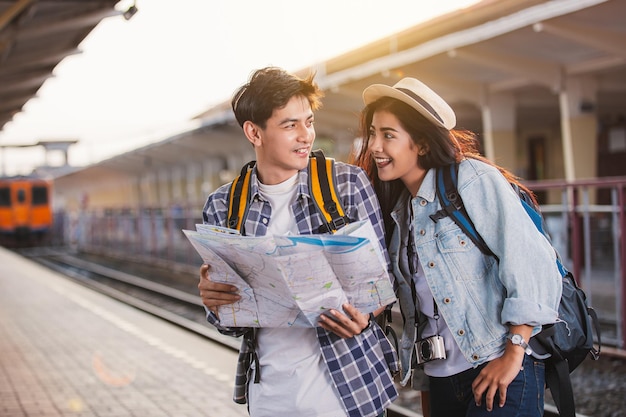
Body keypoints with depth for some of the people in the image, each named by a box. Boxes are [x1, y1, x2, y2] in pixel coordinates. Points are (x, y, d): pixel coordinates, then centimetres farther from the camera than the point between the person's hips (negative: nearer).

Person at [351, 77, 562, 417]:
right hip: (439, 377, 7)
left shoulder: (473, 179, -10)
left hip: (500, 372, -6)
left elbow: (532, 264, -16)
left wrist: (513, 355, -17)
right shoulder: (398, 207, 11)